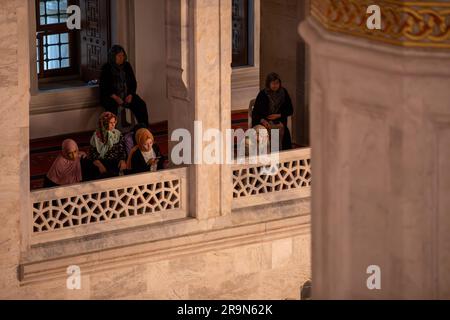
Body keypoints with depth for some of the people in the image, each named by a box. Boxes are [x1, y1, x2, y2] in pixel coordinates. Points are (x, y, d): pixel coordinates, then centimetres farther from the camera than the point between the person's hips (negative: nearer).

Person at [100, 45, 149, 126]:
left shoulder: (127, 66, 12)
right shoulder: (106, 68, -2)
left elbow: (133, 82, 14)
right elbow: (103, 86, -6)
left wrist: (130, 95, -4)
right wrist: (115, 97, -18)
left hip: (127, 95, 4)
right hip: (110, 96, -4)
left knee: (141, 105, -19)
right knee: (112, 108, -36)